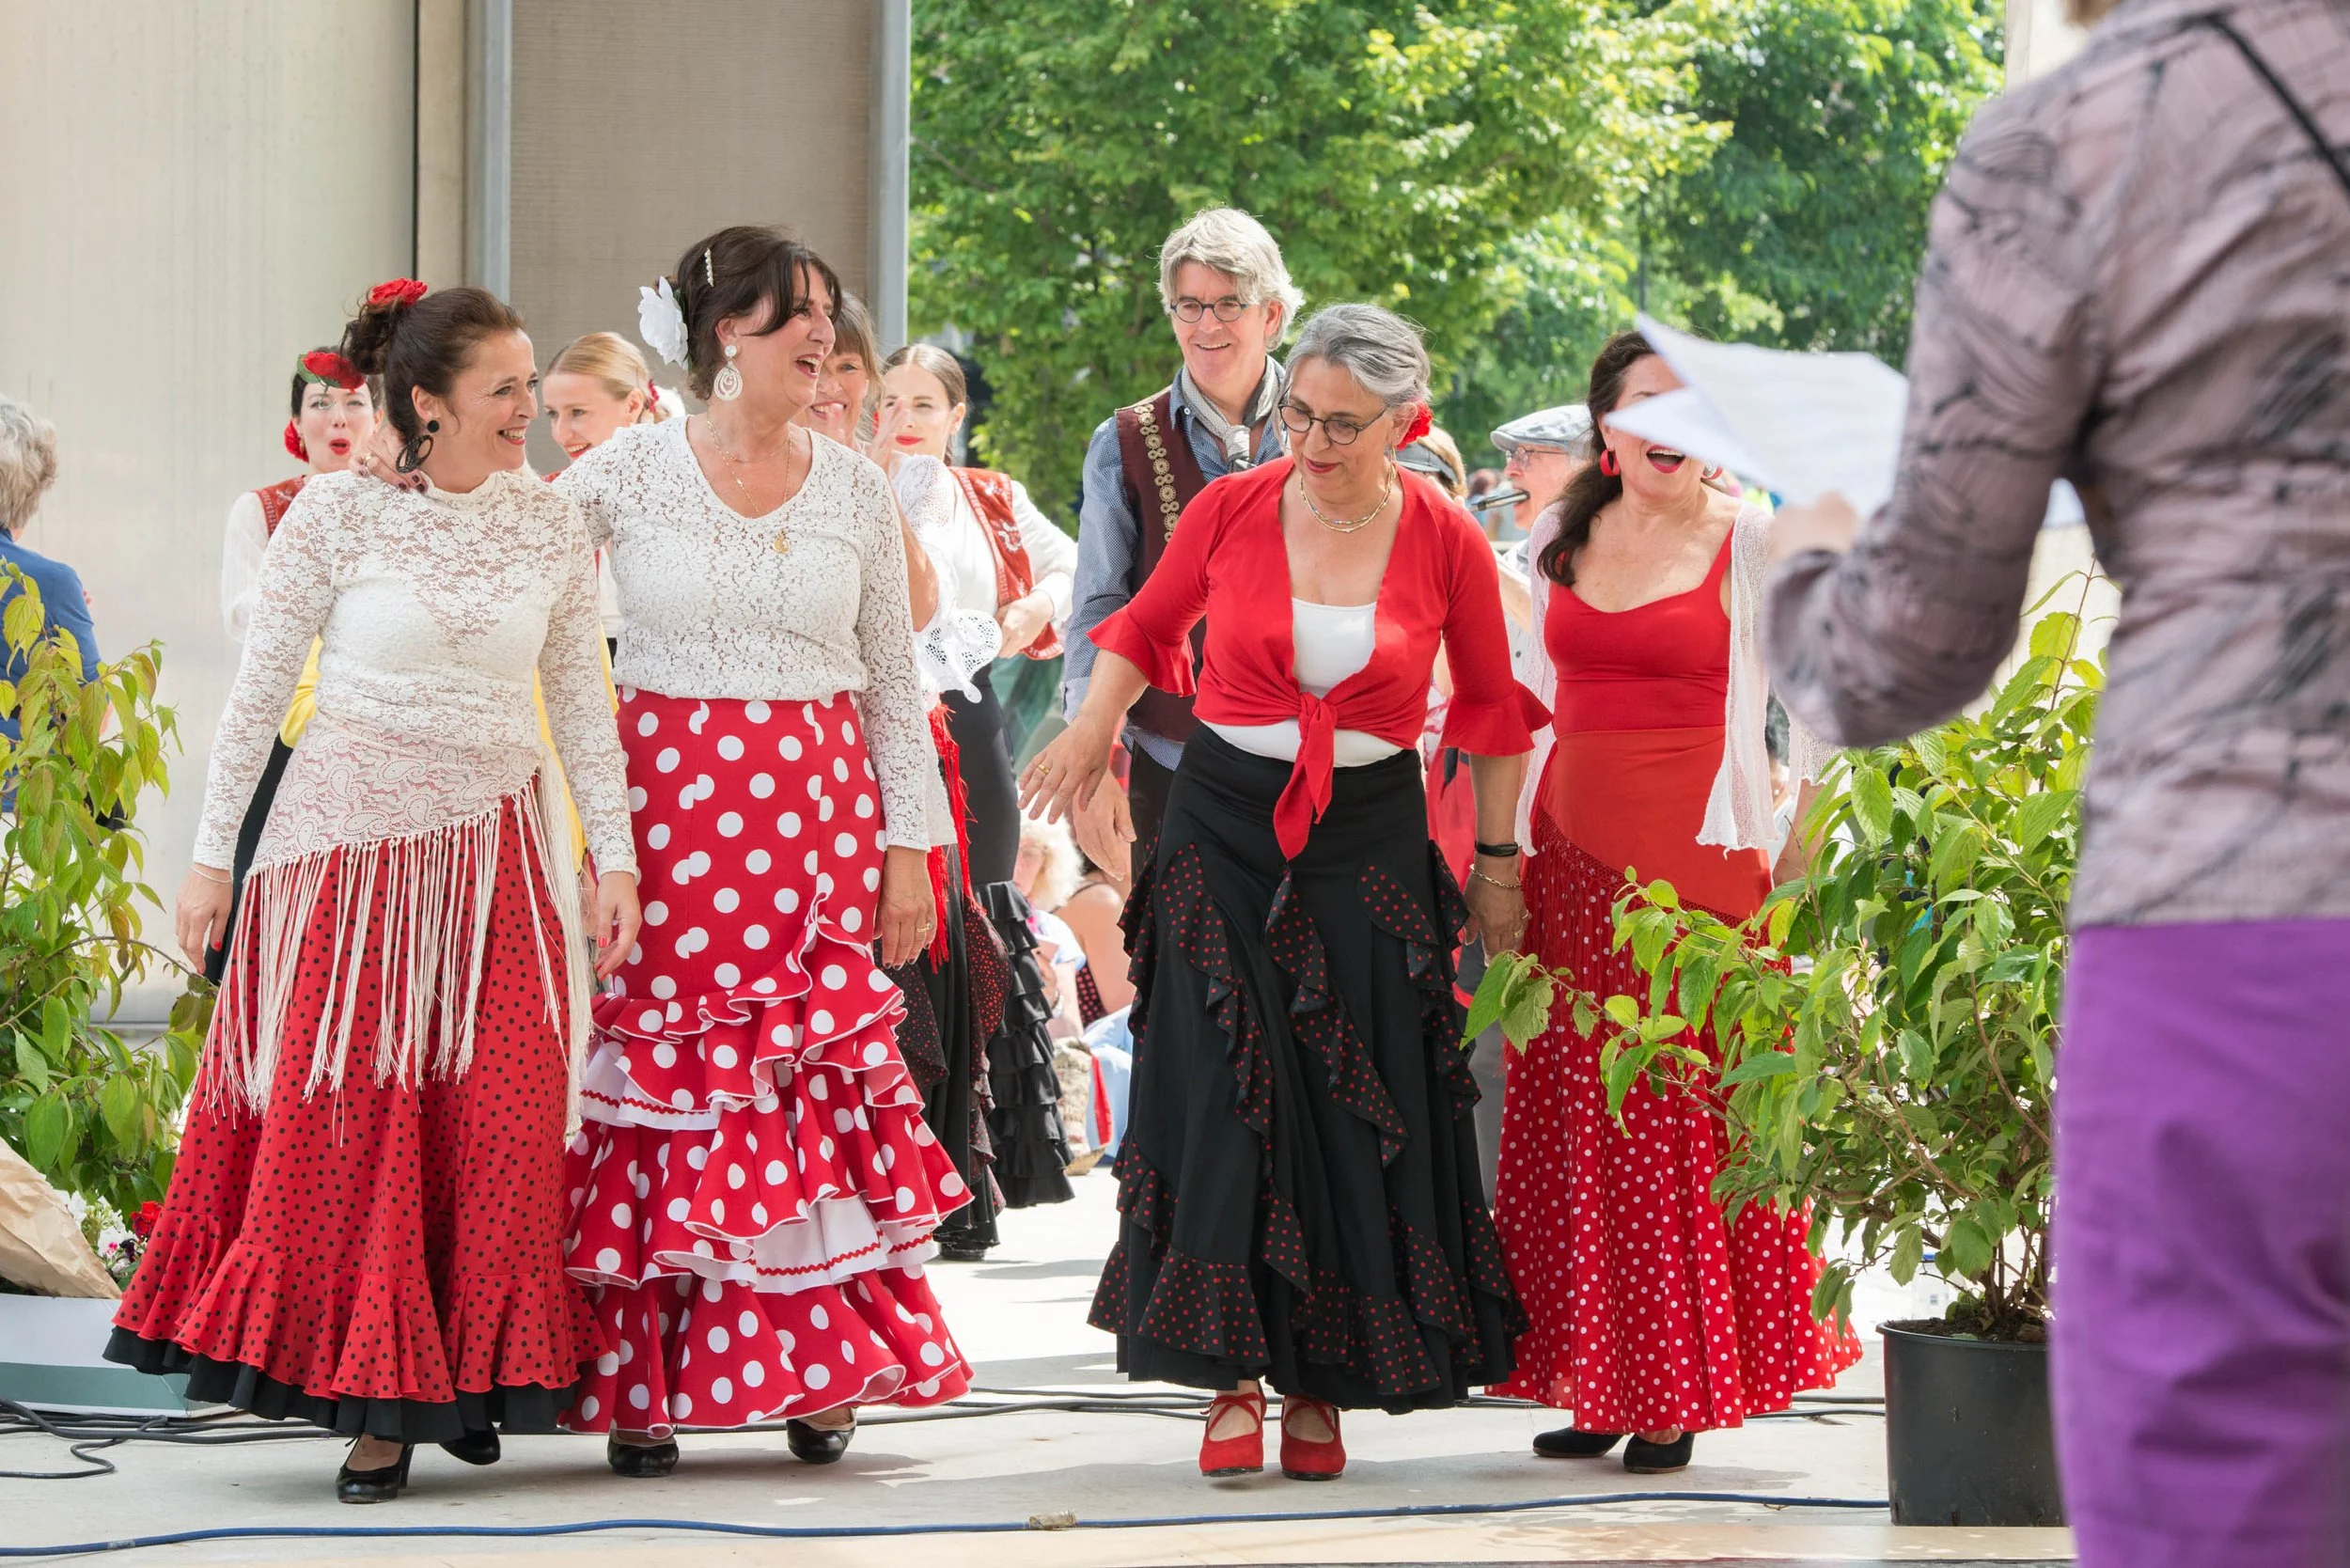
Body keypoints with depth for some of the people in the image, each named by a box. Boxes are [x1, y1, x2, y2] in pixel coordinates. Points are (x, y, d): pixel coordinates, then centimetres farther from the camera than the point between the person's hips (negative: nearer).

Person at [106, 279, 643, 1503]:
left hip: (496, 850, 3)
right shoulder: (337, 512, -5)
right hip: (351, 844, -3)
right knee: (344, 1116, -4)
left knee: (495, 1122, -1)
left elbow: (581, 699, 10)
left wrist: (614, 855, 5)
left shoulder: (549, 524, 5)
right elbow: (258, 689, -1)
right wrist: (211, 857, -2)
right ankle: (373, 1399, 4)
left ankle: (467, 1377, 13)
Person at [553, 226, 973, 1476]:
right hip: (665, 807, -2)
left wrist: (908, 850, 7)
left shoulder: (855, 491, 7)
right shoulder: (627, 472, 0)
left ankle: (818, 1373, 7)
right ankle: (643, 1379, 3)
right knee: (654, 1070, -4)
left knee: (821, 1080, -2)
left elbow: (896, 686, 10)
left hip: (819, 815, 2)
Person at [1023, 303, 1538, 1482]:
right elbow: (1148, 628, 13)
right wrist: (1093, 726, -4)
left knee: (1354, 1117, 0)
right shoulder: (1231, 509, -4)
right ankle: (1232, 1376, -3)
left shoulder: (1446, 544, -4)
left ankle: (1320, 1385, 9)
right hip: (1224, 823, 0)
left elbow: (1489, 706, 9)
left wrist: (1495, 863, 10)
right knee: (1223, 1094, -8)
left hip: (1370, 842, 0)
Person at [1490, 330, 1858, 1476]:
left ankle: (1679, 1395, 4)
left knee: (1689, 1119, -4)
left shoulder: (1750, 542, -2)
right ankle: (1596, 1388, 12)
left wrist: (1804, 839, -9)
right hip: (1571, 856, 4)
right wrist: (1508, 846, 15)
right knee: (1574, 1121, 4)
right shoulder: (1557, 541, 11)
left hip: (1697, 856, -4)